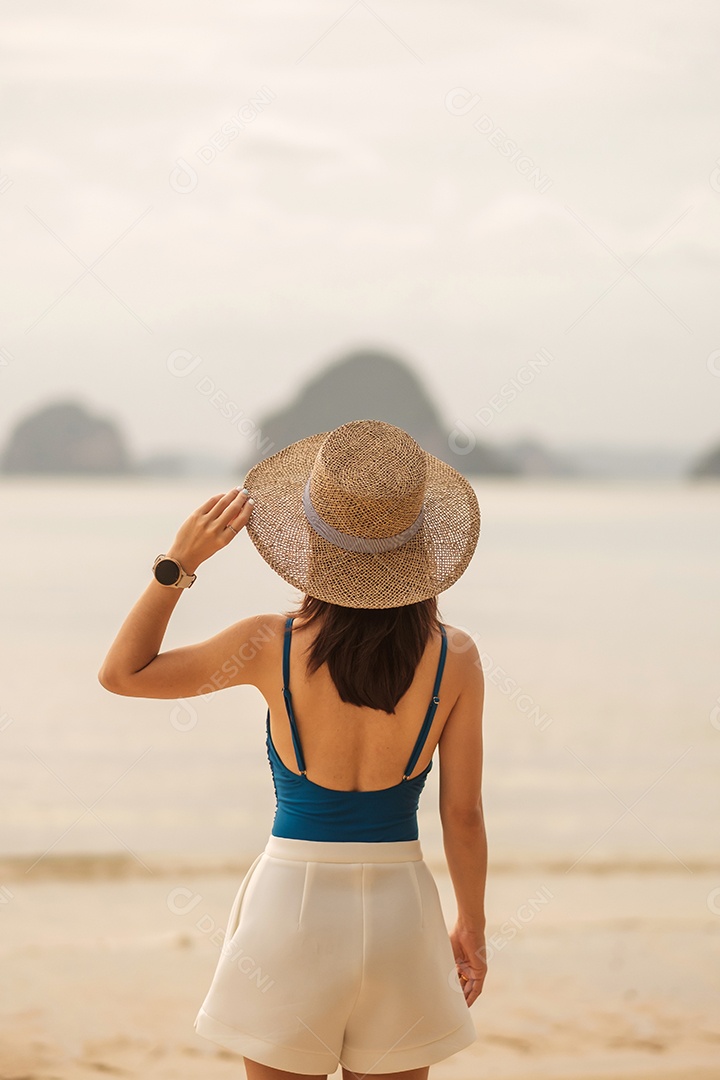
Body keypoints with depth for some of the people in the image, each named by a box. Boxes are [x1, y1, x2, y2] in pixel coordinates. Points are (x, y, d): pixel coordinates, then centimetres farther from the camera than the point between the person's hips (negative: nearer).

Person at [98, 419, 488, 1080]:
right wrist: (473, 927, 12)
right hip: (398, 910, 1)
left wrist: (179, 563, -3)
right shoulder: (453, 658, -8)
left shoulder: (273, 646, -11)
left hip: (293, 903, -1)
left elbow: (123, 672, 1)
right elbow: (463, 815, -1)